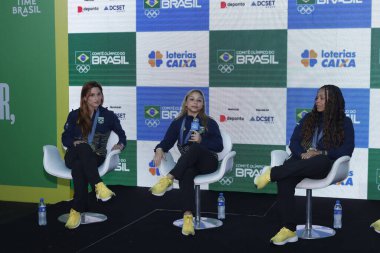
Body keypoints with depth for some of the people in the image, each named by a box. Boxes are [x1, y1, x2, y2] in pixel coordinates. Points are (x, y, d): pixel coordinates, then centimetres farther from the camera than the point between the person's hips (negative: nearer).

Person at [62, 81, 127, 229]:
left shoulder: (108, 116, 11)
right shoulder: (75, 115, 12)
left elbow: (122, 135, 14)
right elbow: (65, 139, 8)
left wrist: (120, 145, -8)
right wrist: (75, 143, -15)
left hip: (94, 157, -1)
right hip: (74, 155, 1)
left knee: (79, 166, -38)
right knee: (83, 147, -38)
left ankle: (76, 211, -39)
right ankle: (98, 185, -48)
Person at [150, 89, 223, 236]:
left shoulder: (209, 123, 12)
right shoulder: (178, 123, 16)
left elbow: (219, 146, 3)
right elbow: (167, 141, 4)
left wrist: (201, 140, -13)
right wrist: (159, 149, -18)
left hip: (207, 162, 0)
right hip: (188, 163, 0)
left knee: (194, 148, -34)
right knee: (186, 173, -37)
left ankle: (169, 179, -44)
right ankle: (188, 216, -49)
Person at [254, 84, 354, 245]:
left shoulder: (344, 122, 8)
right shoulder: (309, 118, 18)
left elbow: (347, 151, -3)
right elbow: (294, 142, 13)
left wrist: (321, 153, -14)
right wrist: (303, 154, -9)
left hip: (325, 165, -3)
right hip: (301, 160, 3)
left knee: (319, 162, -42)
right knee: (284, 180, -32)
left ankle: (272, 173, -33)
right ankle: (289, 229, -33)